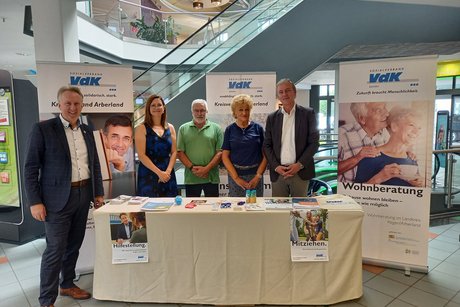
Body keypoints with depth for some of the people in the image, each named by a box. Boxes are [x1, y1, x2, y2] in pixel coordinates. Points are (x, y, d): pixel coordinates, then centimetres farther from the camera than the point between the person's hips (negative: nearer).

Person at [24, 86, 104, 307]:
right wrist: (35, 202, -12)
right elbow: (30, 168, -8)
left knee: (74, 245, 16)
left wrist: (98, 193, 10)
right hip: (58, 197, -5)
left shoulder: (87, 131, 9)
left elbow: (95, 164, 14)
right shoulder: (42, 129, -7)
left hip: (84, 194, 5)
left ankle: (67, 284, 35)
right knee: (55, 249, 1)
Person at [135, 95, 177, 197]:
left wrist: (168, 171, -8)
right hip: (148, 175, -3)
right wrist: (159, 172, -14)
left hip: (168, 175, 3)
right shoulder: (142, 129, 0)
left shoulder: (170, 128, 11)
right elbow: (141, 155, -8)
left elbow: (174, 152, 7)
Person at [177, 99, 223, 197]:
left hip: (211, 177, 0)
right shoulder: (183, 129, 8)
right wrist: (192, 167, -10)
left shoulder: (216, 128, 5)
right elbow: (180, 152, 3)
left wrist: (207, 169, -12)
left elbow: (220, 152, -1)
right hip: (190, 178, 1)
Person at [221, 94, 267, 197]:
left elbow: (265, 155, 2)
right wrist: (236, 178, -6)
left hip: (255, 175, 0)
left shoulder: (258, 128, 3)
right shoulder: (230, 130, 4)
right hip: (235, 175, 0)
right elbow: (225, 156, 1)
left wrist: (258, 176, -7)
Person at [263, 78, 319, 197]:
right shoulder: (272, 117, 8)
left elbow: (314, 142, -2)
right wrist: (276, 166, -7)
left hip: (300, 172, -1)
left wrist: (300, 164, -11)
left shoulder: (308, 114, 2)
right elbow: (267, 145, 7)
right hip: (278, 173, 2)